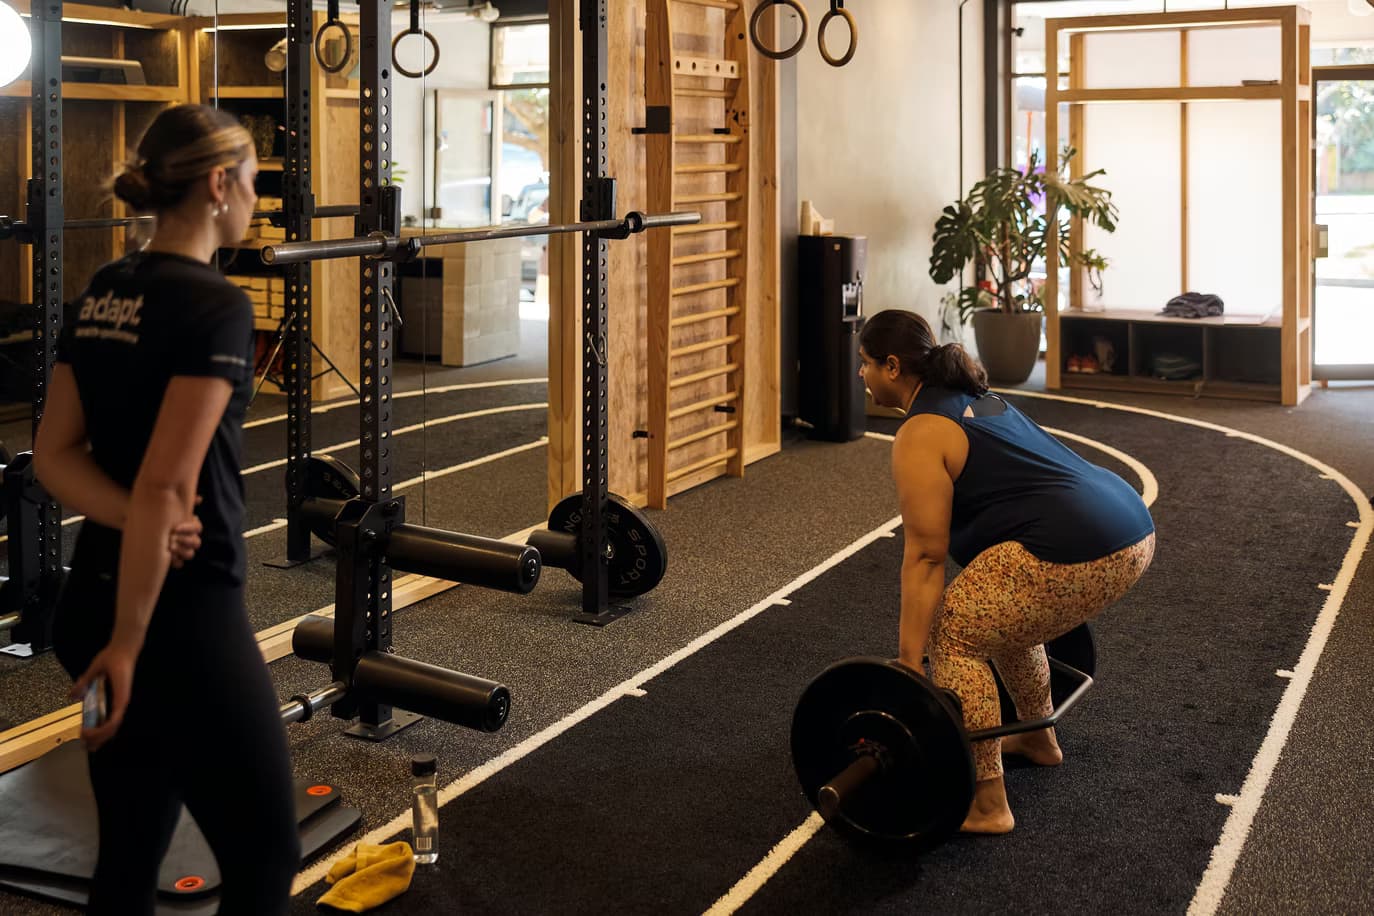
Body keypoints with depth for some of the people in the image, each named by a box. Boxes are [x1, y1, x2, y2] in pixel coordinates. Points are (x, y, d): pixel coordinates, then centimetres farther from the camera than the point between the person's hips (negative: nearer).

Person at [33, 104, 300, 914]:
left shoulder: (101, 294, 9)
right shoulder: (213, 305, -17)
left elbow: (55, 454, 7)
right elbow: (166, 486, -22)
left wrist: (131, 521, -10)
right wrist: (132, 640, -16)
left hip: (93, 598, 9)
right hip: (181, 612, -9)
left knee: (131, 851, 18)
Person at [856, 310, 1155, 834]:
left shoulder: (919, 437, -7)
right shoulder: (972, 401, 21)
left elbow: (926, 556, -11)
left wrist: (909, 664, -9)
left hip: (1081, 553, -10)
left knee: (954, 635, -1)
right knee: (1000, 615, 28)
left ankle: (986, 805, 0)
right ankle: (1038, 738, 44)